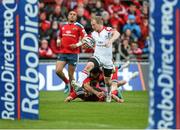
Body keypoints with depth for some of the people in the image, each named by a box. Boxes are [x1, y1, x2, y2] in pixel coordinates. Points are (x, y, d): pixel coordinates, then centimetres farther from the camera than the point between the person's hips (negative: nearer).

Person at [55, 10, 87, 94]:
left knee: (71, 75, -1)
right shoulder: (63, 26, 13)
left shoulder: (78, 26, -1)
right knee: (58, 70, -11)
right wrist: (58, 41, 6)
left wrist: (77, 45, -16)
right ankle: (67, 83, 16)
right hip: (63, 52, 4)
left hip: (73, 53, -4)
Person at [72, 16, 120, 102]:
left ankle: (108, 94, 37)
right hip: (97, 57, 3)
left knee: (107, 80, 10)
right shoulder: (94, 33, 5)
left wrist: (110, 41, -53)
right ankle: (79, 83, -42)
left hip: (107, 59, -3)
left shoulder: (107, 30, -15)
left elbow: (117, 34, -35)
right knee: (89, 65, -30)